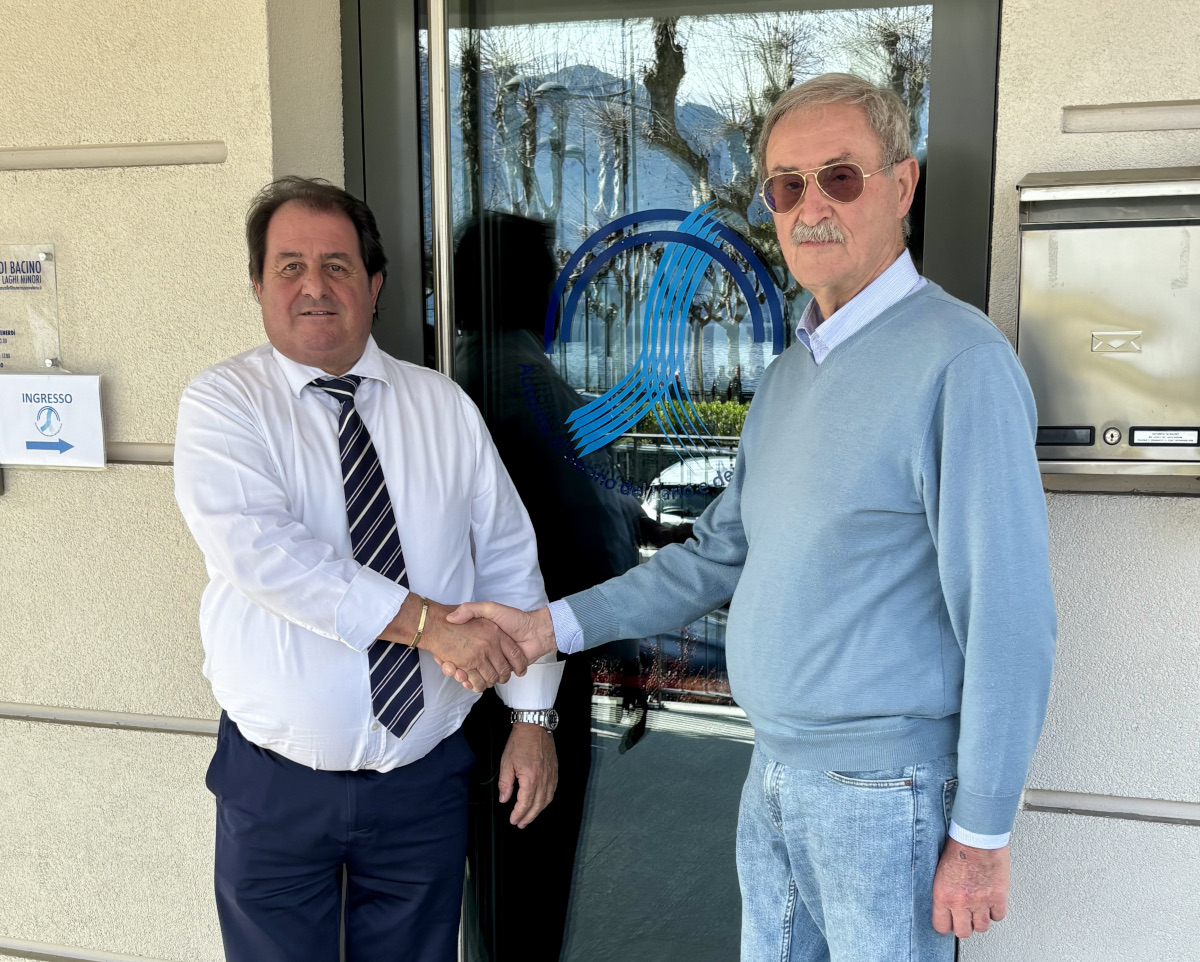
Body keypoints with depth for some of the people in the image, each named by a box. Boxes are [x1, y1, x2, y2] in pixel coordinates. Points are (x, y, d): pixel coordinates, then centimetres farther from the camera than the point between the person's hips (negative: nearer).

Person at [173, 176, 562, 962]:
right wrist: (427, 621, -28)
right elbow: (260, 550, -23)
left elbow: (510, 562, 4)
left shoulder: (445, 407, 3)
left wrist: (532, 715, 0)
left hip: (425, 778, 2)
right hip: (277, 785, -2)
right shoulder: (222, 404, -6)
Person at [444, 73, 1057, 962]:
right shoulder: (790, 373, 10)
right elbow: (721, 553, 13)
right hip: (773, 773, 8)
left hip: (887, 788, -7)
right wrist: (552, 626, 7)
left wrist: (981, 833, -15)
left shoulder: (960, 361, -16)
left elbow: (1009, 615, -18)